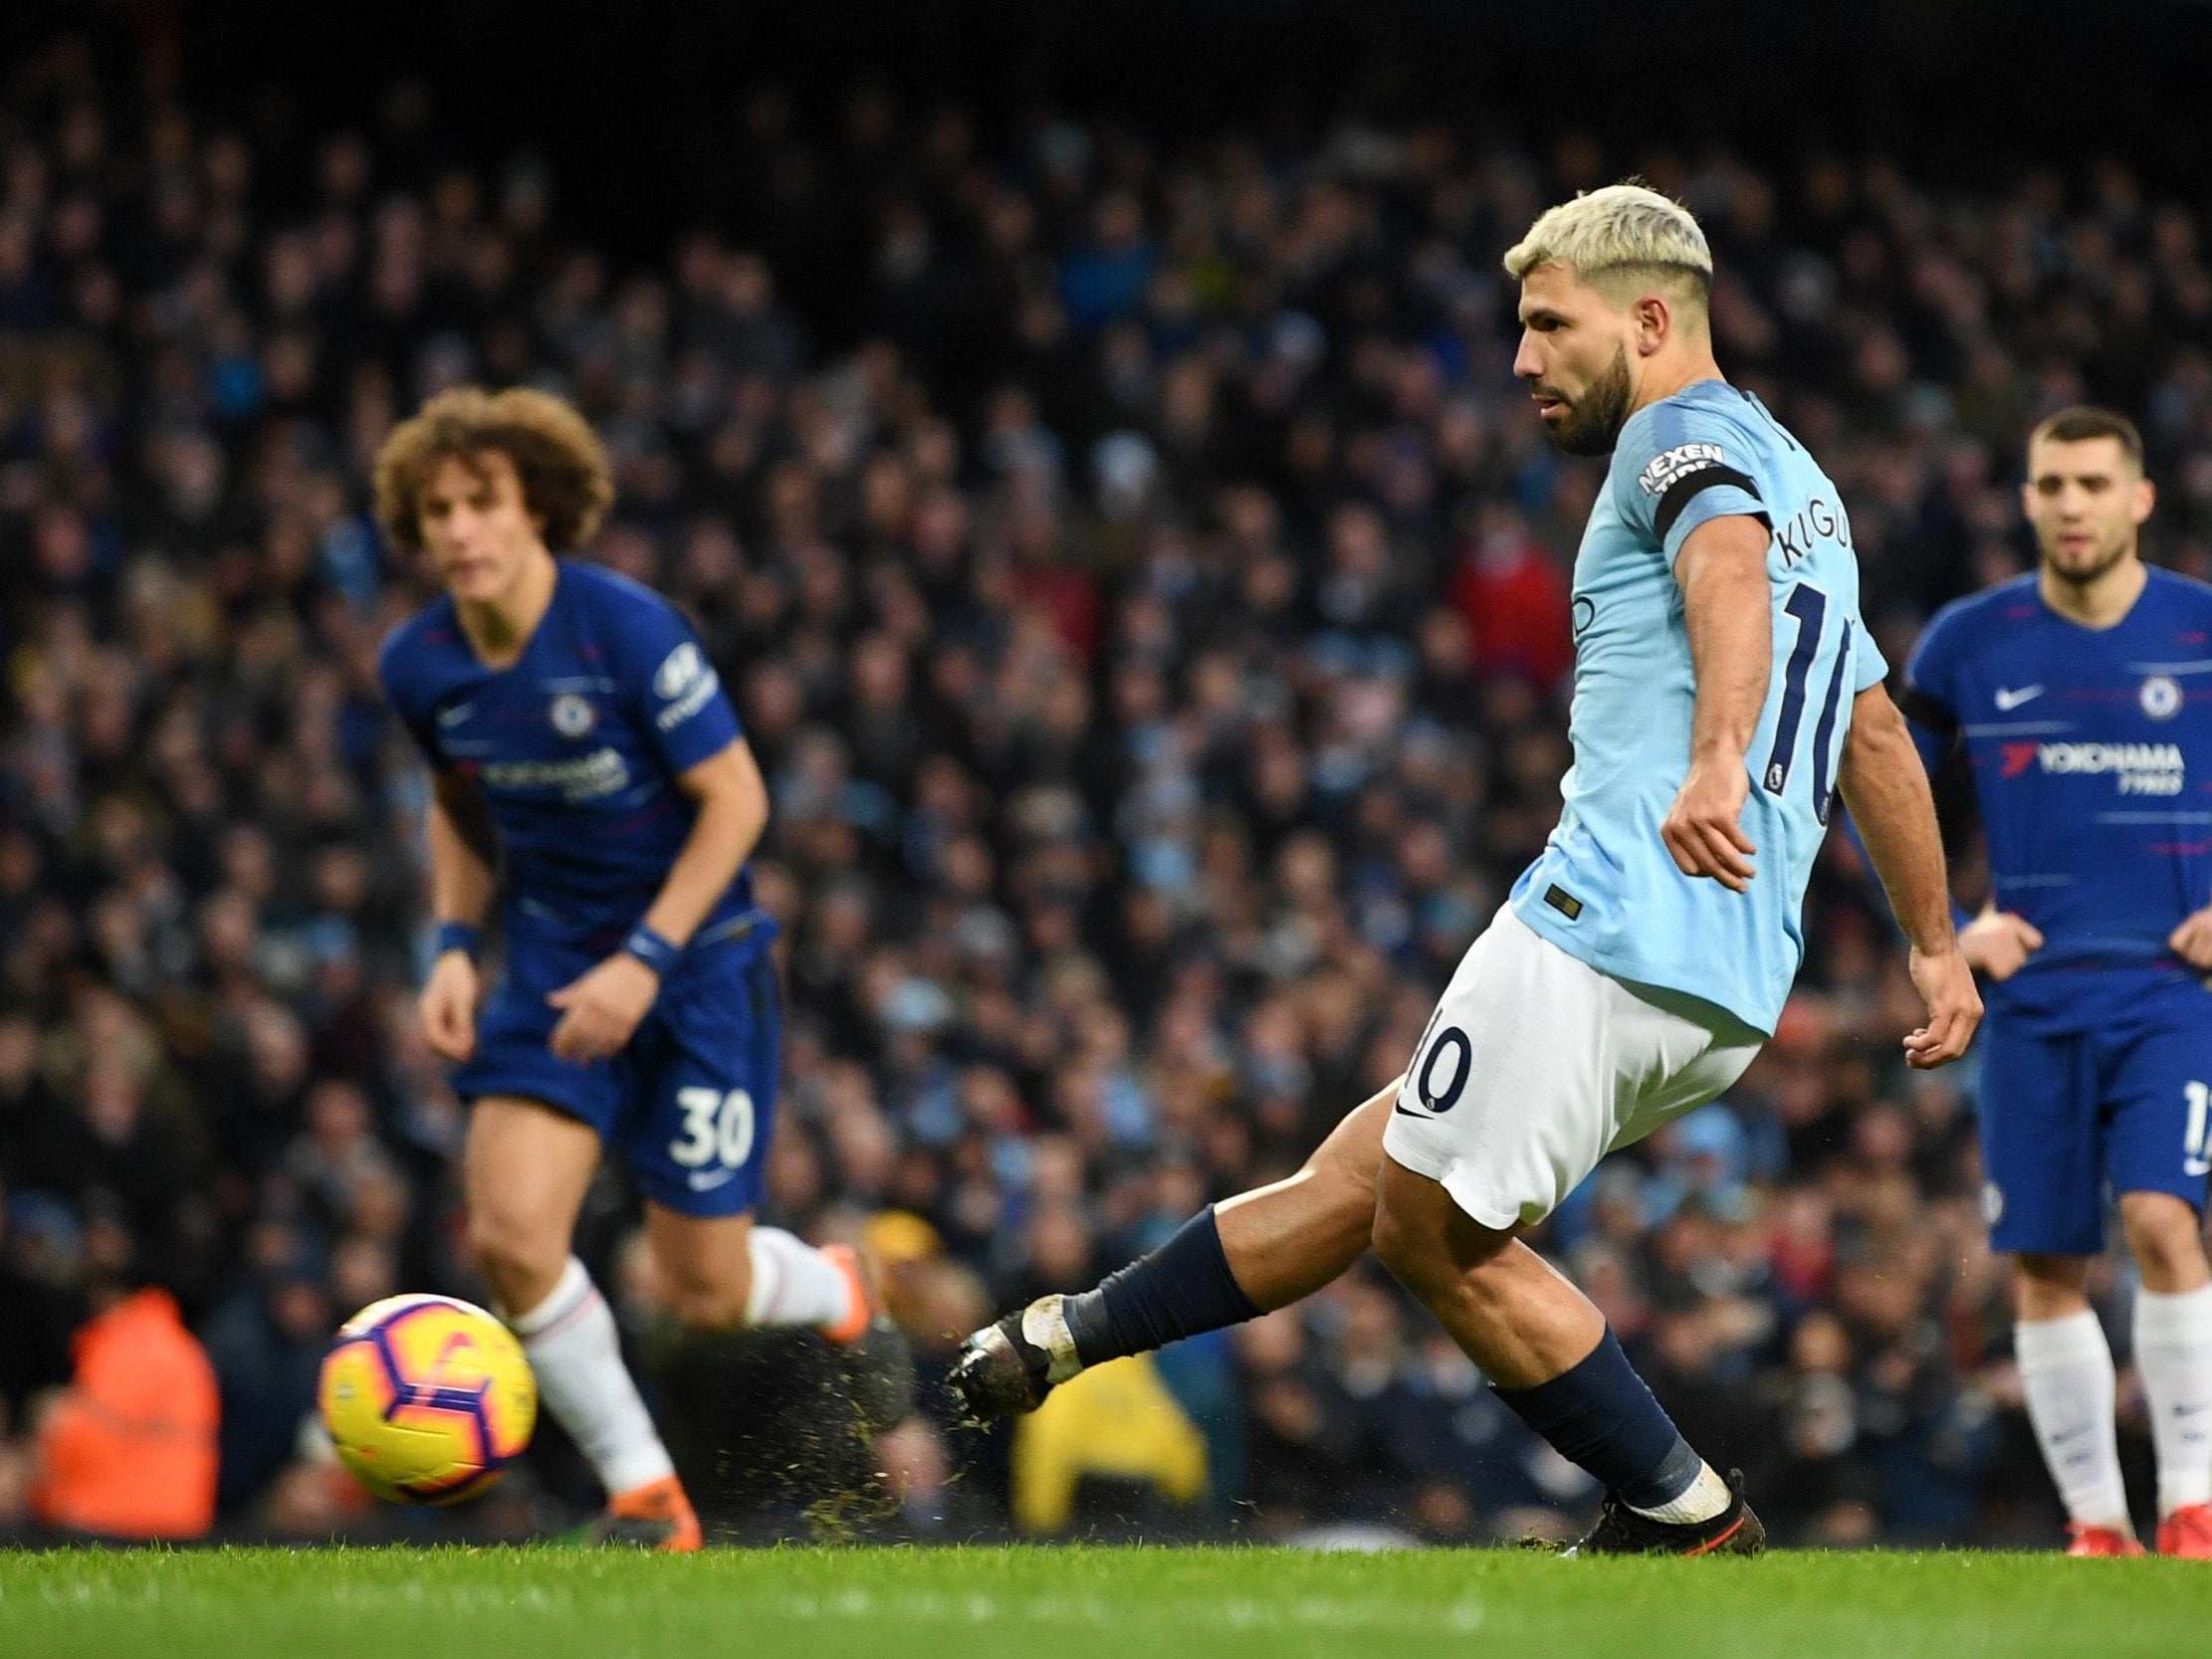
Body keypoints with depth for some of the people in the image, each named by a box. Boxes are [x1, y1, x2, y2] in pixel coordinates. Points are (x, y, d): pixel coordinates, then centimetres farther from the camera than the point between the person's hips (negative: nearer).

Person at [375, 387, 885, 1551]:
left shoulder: (626, 627, -22)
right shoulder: (420, 665, -6)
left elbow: (736, 797, -16)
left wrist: (647, 959, -21)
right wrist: (454, 946, 1)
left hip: (694, 954, -4)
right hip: (553, 955, 4)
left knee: (704, 1294, 0)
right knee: (509, 1234, -17)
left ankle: (840, 1292, 38)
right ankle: (645, 1498, 1)